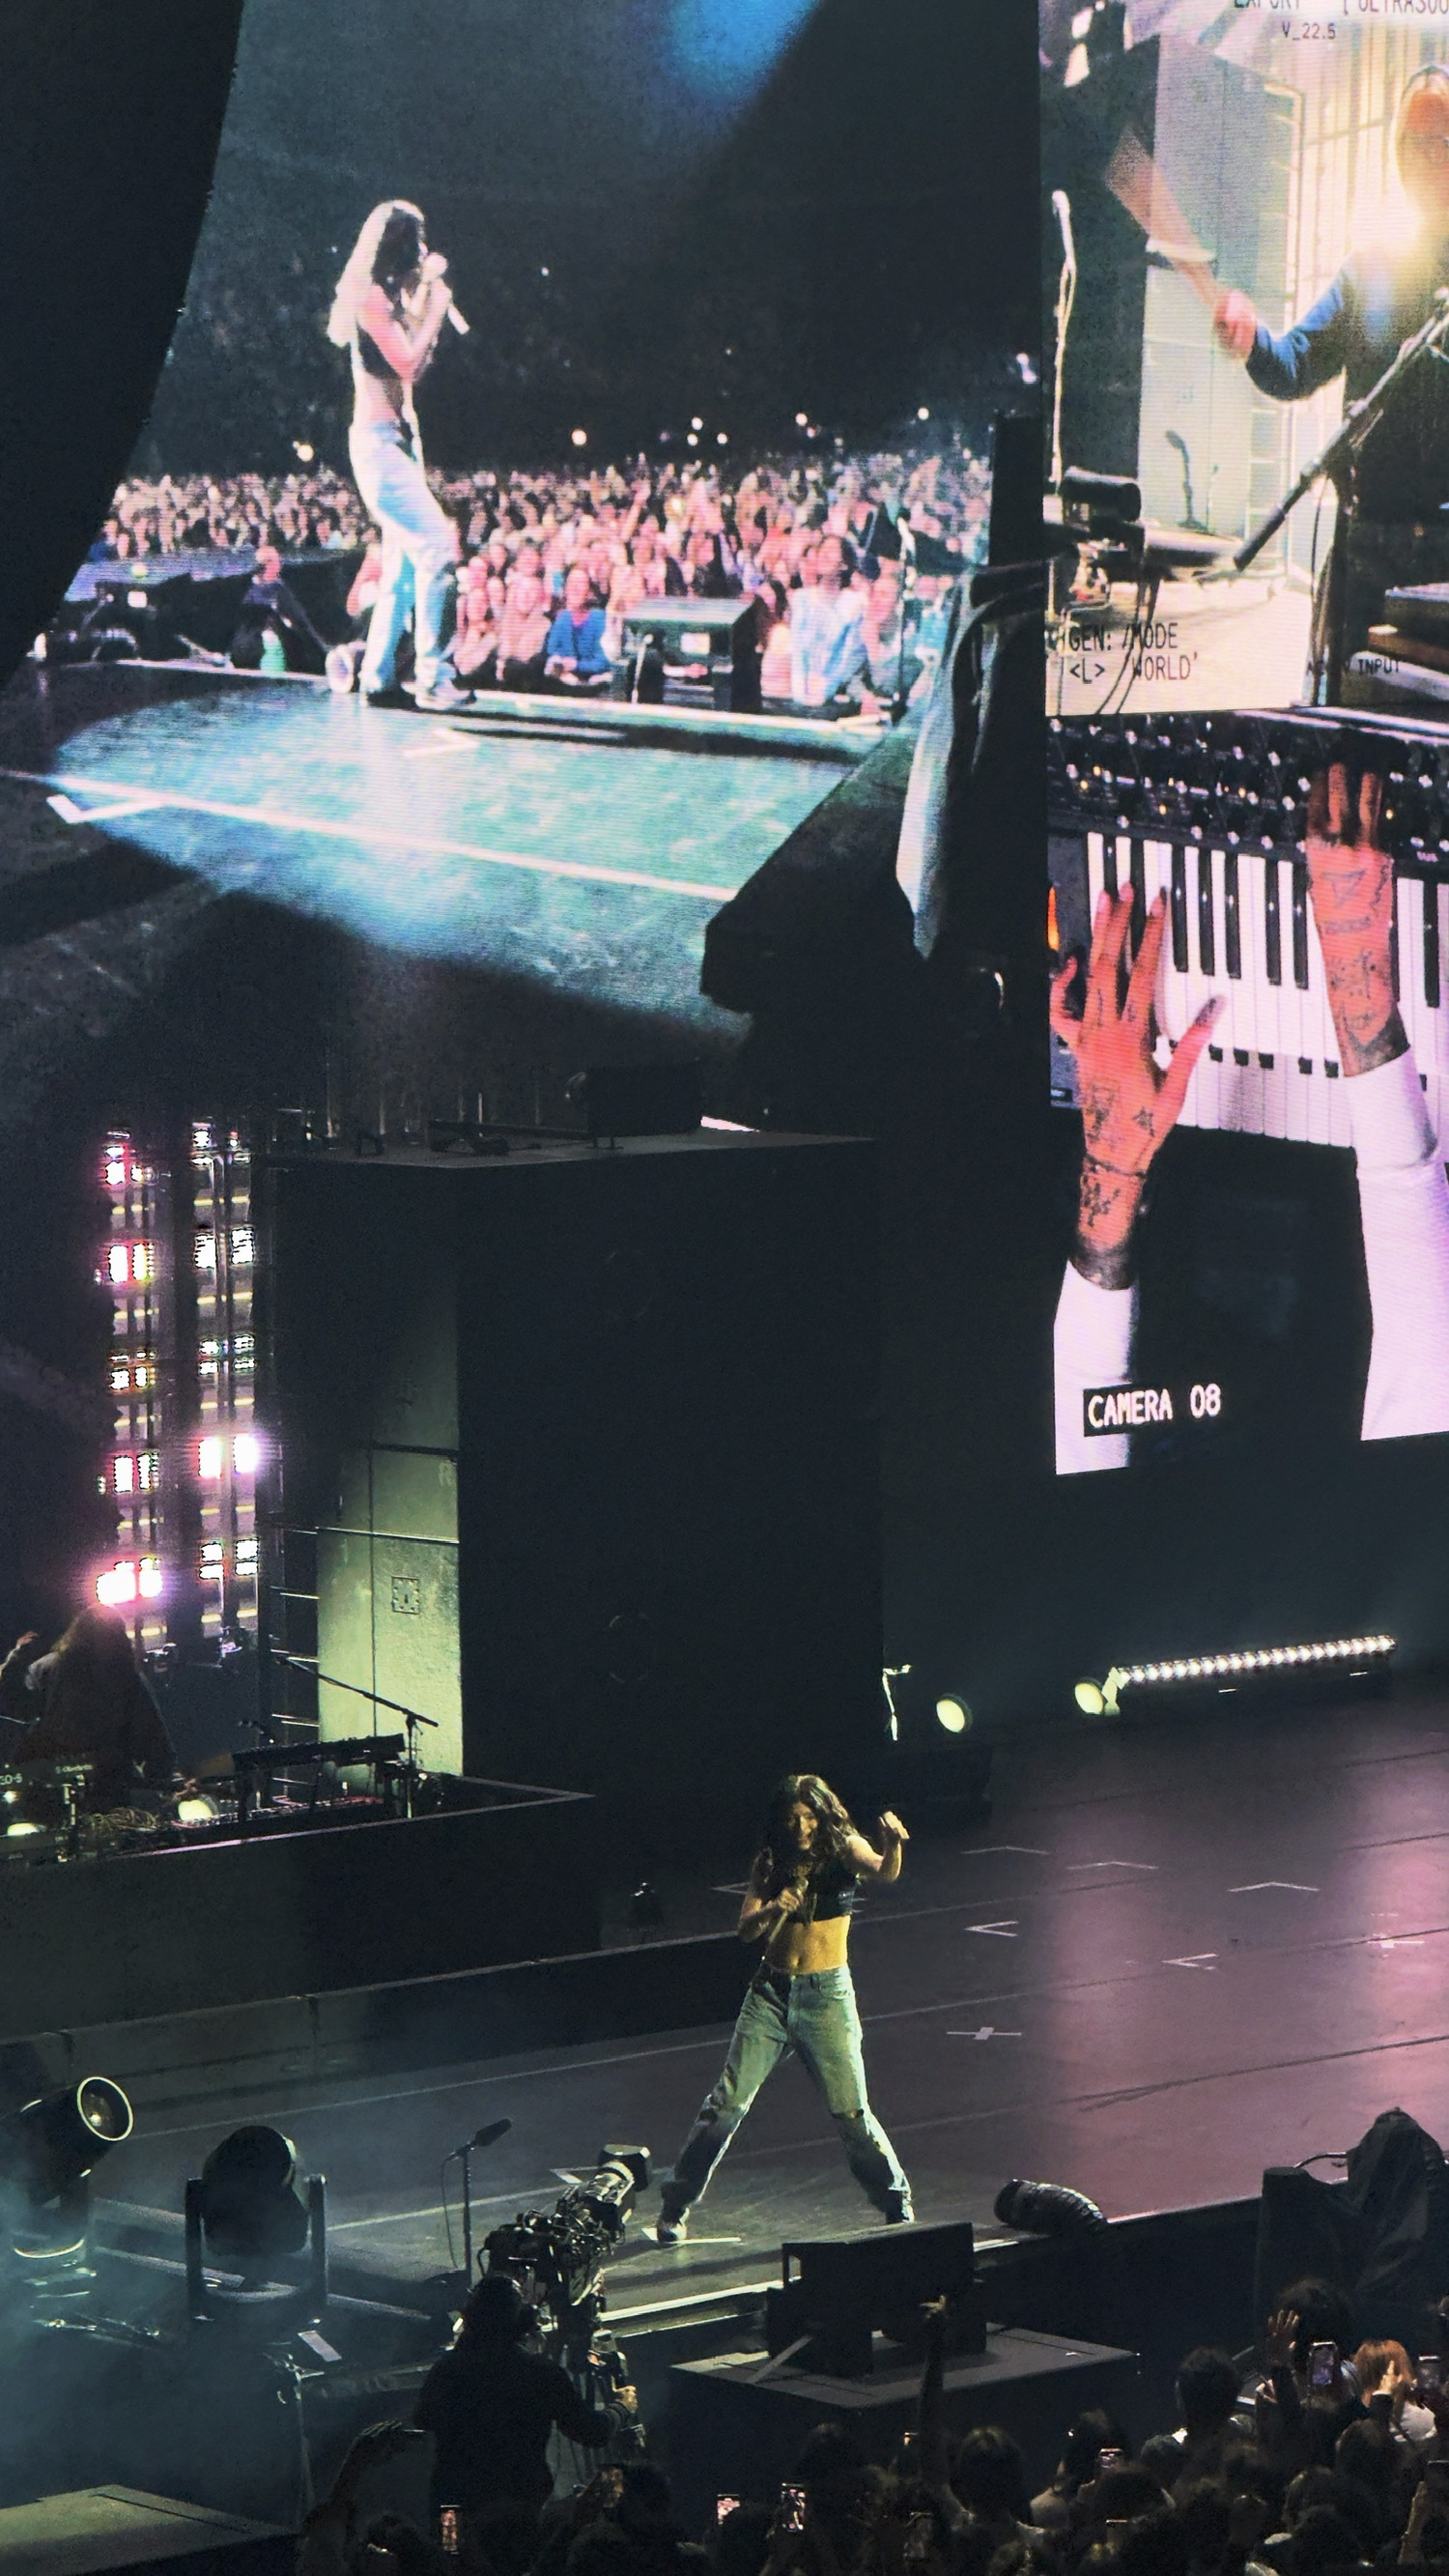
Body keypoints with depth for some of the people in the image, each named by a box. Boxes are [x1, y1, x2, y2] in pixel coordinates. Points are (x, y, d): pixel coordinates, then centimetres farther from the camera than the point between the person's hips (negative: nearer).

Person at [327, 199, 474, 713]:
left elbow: (415, 362, 17)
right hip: (379, 439, -11)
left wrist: (425, 293, 12)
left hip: (400, 436, 11)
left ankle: (379, 676, 18)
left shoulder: (393, 295, 14)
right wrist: (436, 303, -13)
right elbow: (409, 364, -21)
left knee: (403, 563, 12)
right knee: (437, 548, -17)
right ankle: (432, 679, -19)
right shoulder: (370, 297, -14)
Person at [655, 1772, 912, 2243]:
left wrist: (893, 1845, -48)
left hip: (826, 1994, -3)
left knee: (851, 2112, -7)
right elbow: (746, 1929, -3)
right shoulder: (772, 1861, 5)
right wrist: (775, 1909, -25)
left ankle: (896, 2204, 11)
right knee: (727, 2101, -2)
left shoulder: (843, 1848, -4)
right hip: (771, 1990, 3)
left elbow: (884, 1874, -26)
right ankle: (675, 2207, 7)